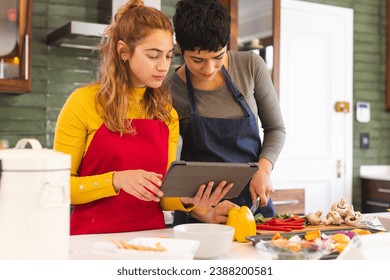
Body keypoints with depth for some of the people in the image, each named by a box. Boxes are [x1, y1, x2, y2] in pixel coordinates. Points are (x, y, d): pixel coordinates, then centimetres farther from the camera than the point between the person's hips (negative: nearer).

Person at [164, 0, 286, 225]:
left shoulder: (251, 66, -5)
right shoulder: (169, 92, -11)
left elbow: (275, 128, 6)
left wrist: (264, 169, -11)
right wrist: (204, 213, -22)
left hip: (254, 200, 2)